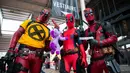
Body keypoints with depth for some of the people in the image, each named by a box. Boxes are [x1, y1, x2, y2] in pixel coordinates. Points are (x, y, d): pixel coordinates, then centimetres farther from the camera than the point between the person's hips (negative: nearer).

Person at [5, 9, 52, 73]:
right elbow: (17, 34, 6)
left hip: (37, 56, 3)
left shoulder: (47, 30, 16)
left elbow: (47, 48, 16)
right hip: (23, 53, -2)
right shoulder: (29, 22, 13)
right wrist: (11, 49, -4)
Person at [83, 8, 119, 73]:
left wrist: (99, 43, -14)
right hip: (95, 60, 3)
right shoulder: (86, 32, 11)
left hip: (106, 58, -3)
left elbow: (114, 38, -5)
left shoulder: (102, 26, 3)